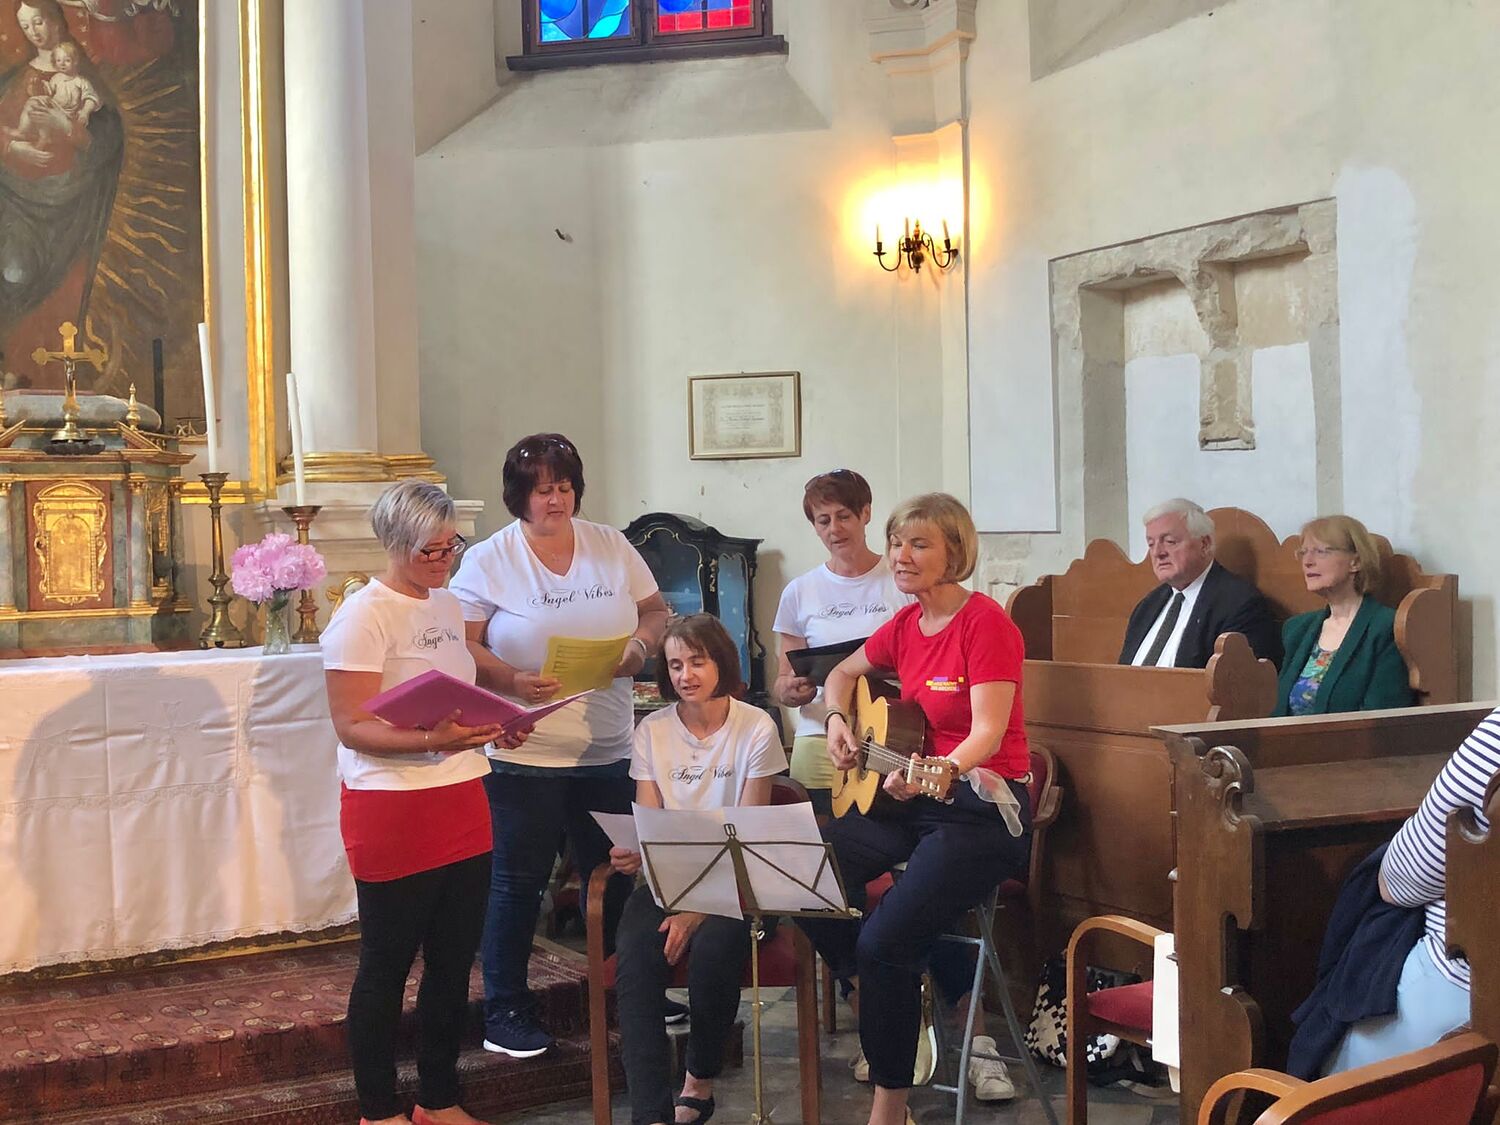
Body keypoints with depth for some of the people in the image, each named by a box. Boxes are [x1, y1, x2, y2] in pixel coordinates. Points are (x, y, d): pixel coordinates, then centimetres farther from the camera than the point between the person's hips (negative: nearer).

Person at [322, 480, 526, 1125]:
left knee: (454, 961, 13)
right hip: (391, 811, -7)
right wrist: (434, 741, -30)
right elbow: (352, 727, -17)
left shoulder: (448, 606, 12)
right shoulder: (363, 617, -12)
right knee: (386, 967, 6)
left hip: (461, 804, 7)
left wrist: (496, 727, 3)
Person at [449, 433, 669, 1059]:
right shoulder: (488, 561, -3)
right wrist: (513, 683, -23)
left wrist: (641, 646, -9)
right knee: (518, 882, 4)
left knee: (616, 876, 13)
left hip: (609, 747, 4)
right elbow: (461, 645, -8)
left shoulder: (612, 548, 8)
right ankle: (504, 1012, 16)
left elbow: (656, 611, 13)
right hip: (524, 751, -4)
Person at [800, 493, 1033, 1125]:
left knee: (885, 942, -23)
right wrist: (837, 722, 8)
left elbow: (988, 732, -22)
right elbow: (843, 675, 28)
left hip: (983, 804, -7)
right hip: (914, 797, 7)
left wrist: (938, 772, -40)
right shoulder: (906, 625, 9)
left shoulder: (985, 623, -12)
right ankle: (882, 1011, 5)